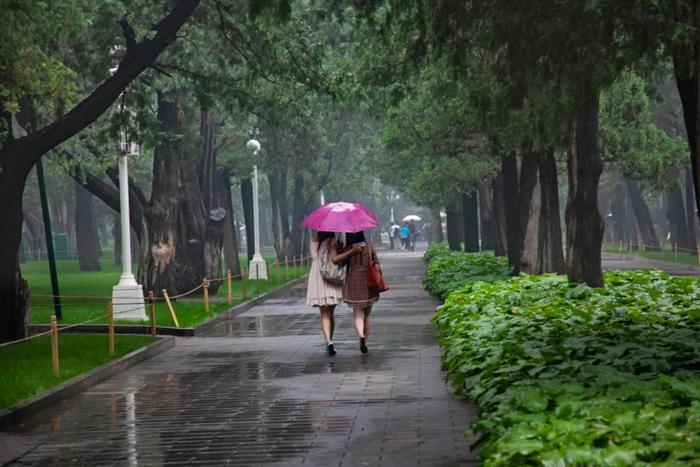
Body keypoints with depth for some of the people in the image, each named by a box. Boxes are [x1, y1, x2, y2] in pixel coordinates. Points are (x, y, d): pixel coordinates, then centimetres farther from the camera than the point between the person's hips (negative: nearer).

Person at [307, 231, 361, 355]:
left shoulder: (314, 241, 5)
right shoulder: (332, 242, -9)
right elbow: (335, 259, -20)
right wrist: (352, 251, -23)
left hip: (316, 280, 2)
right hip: (332, 281, -2)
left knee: (324, 314, 2)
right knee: (330, 313, 13)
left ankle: (328, 341, -17)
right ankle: (329, 342, 19)